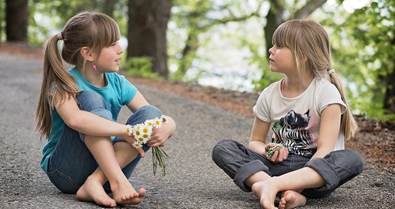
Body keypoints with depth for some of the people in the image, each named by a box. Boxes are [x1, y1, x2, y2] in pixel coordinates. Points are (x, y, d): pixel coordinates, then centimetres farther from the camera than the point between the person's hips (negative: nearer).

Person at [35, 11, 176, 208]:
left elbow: (164, 120, -3)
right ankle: (118, 182, -35)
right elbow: (74, 119, -39)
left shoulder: (118, 84, 1)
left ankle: (96, 182, -28)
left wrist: (165, 128, -27)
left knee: (151, 114, -16)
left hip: (107, 166, 5)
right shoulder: (64, 84, -15)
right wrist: (126, 131, -39)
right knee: (90, 100, -25)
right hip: (66, 171, -5)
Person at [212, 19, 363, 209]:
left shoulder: (325, 92, -8)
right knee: (222, 148, -15)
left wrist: (306, 176, -32)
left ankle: (272, 184, -45)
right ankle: (286, 192, -39)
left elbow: (325, 149, -16)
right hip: (278, 165, 4)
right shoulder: (269, 95, 5)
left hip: (313, 170, -3)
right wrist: (268, 151, -11)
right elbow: (255, 141, 13)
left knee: (352, 160, -33)